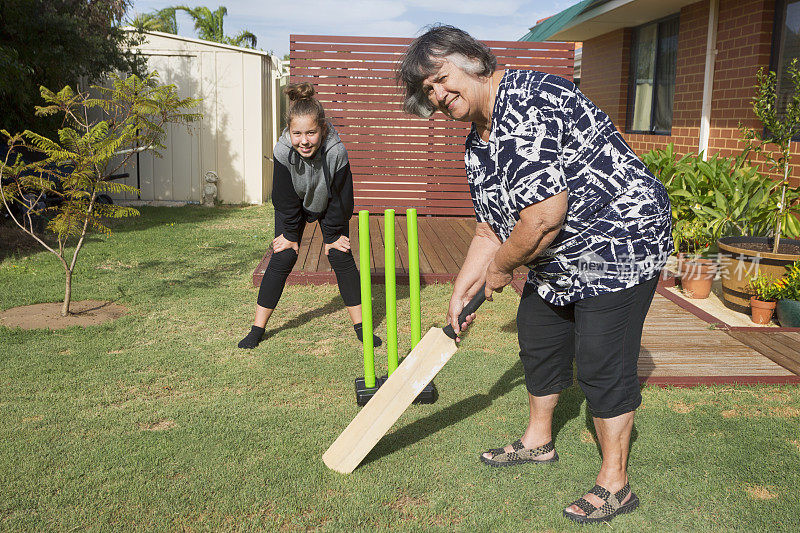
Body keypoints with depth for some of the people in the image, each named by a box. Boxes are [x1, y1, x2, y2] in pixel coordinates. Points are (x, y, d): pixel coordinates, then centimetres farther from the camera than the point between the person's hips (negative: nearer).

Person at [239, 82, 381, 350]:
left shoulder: (336, 152, -36)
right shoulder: (282, 152, -33)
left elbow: (339, 200, -21)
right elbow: (286, 202, -19)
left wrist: (332, 236, -12)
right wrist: (290, 235, -11)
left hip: (330, 207, 0)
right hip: (294, 206, 0)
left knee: (341, 257, -7)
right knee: (282, 258, -7)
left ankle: (361, 326, 4)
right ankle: (257, 329, 2)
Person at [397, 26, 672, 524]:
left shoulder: (528, 102, -27)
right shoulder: (478, 143, 5)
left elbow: (544, 217, -32)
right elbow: (492, 226, 13)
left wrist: (500, 267, -15)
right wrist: (462, 290, 10)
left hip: (621, 243, -10)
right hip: (559, 260, 10)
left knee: (603, 364, -5)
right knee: (538, 340, 19)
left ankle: (616, 483, 14)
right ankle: (538, 441, 41)